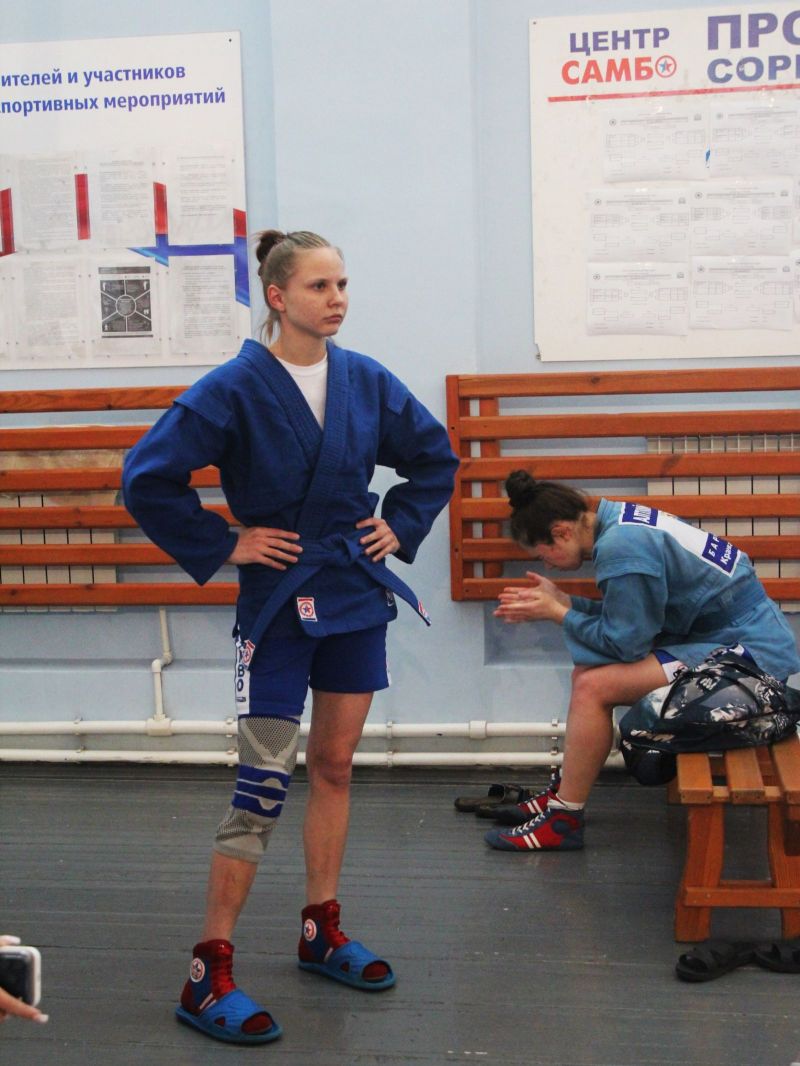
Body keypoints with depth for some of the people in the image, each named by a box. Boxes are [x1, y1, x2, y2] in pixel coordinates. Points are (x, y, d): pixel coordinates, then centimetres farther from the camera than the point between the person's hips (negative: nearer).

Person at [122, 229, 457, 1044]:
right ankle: (208, 975, 4)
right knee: (263, 785, -6)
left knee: (334, 765, 14)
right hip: (278, 603, -5)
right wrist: (224, 545, -11)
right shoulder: (235, 388, -13)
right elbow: (147, 479, -14)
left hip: (356, 599, 5)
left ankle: (321, 933, 29)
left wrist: (401, 526, 6)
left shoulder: (365, 381, 1)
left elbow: (435, 456, 16)